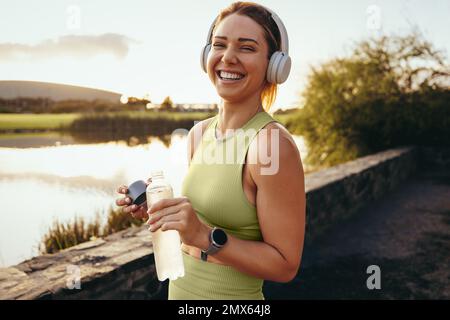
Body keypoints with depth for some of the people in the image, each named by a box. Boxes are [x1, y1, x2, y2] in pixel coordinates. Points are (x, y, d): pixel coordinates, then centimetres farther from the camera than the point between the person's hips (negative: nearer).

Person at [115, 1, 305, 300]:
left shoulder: (273, 143, -22)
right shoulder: (199, 133, -1)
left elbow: (285, 266, -18)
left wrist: (204, 235, -28)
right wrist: (155, 210, -6)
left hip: (231, 295, -6)